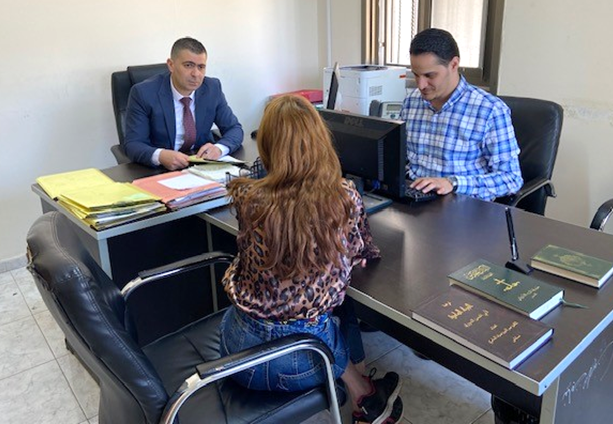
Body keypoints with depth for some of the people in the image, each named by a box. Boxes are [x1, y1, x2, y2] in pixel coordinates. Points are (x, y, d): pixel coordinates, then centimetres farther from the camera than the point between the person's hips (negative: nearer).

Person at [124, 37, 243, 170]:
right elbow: (133, 144, -13)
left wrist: (218, 148, -22)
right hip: (160, 170, -2)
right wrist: (160, 156, -35)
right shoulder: (143, 93, -13)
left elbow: (234, 129, 1)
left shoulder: (213, 88, -4)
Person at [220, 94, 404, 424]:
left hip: (241, 348, 1)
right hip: (299, 361, -1)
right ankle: (367, 397, 42)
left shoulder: (247, 199, -16)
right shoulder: (346, 198, -17)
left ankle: (362, 395, 39)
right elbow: (364, 252, 4)